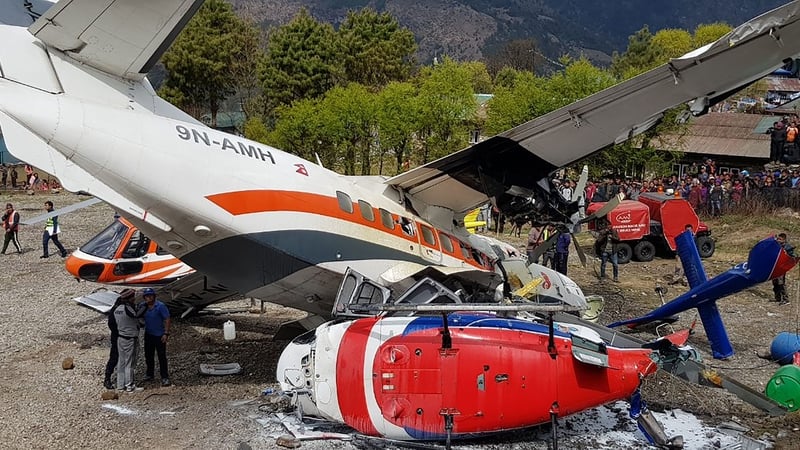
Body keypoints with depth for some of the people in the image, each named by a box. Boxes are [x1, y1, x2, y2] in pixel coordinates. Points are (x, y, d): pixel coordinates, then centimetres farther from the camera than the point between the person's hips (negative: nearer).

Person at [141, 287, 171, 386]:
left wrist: (166, 333, -19)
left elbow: (167, 319, -15)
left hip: (159, 335, -5)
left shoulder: (160, 306, -15)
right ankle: (149, 374, 31)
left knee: (162, 357, -2)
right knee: (148, 355, 15)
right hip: (148, 334, 5)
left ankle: (165, 377, 3)